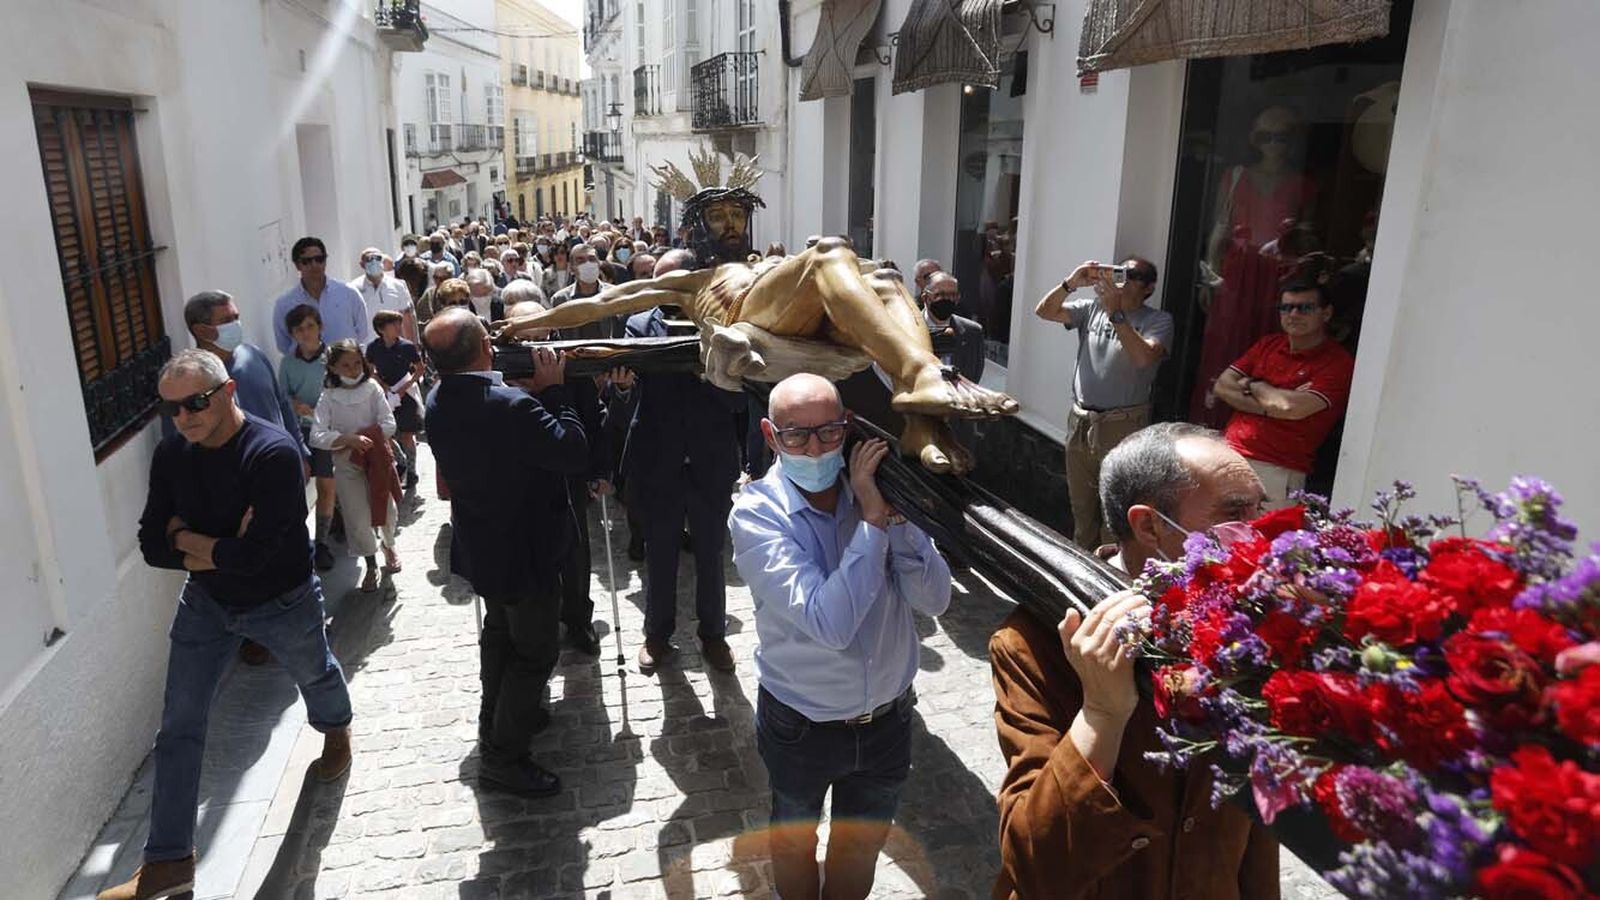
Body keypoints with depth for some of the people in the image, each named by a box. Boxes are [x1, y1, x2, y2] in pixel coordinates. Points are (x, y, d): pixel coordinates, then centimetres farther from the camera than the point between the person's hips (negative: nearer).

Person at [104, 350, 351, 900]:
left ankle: (336, 731, 59)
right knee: (178, 727, 3)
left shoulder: (273, 453, -31)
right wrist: (223, 551, -23)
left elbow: (253, 555, -35)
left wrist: (185, 537, -19)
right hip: (205, 601, 5)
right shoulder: (172, 454, -11)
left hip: (282, 603, -4)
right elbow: (153, 546, -9)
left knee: (315, 676, 24)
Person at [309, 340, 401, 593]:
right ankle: (371, 565, 21)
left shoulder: (372, 388, -7)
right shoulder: (328, 397, -9)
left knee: (388, 509, 11)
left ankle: (388, 545, 43)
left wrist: (363, 436, -22)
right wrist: (349, 439, -31)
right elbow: (317, 436, -18)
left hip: (376, 457, 1)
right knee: (358, 517, 2)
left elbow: (388, 425, -12)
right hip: (346, 463, -1)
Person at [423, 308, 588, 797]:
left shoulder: (437, 403, -5)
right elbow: (574, 452, -26)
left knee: (500, 632, 27)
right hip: (526, 551, -8)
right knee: (536, 650, 8)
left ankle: (497, 722, 45)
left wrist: (529, 391, -4)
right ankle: (503, 755, 17)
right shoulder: (511, 405, -32)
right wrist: (553, 390, -18)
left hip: (480, 547, 8)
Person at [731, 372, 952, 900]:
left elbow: (934, 600, -16)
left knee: (861, 850, 24)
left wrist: (892, 514, -27)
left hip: (888, 715, 3)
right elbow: (831, 624, -33)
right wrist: (873, 519, -31)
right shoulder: (756, 513, -22)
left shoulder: (876, 488, -12)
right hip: (802, 726, -2)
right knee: (795, 840, 25)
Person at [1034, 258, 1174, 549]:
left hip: (1122, 426, -5)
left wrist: (1115, 312, -24)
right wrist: (1070, 283, -15)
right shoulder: (1092, 308, 8)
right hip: (1079, 422, 5)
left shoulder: (1157, 320, -4)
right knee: (1081, 506, 19)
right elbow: (1044, 311, 0)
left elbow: (1144, 357, -23)